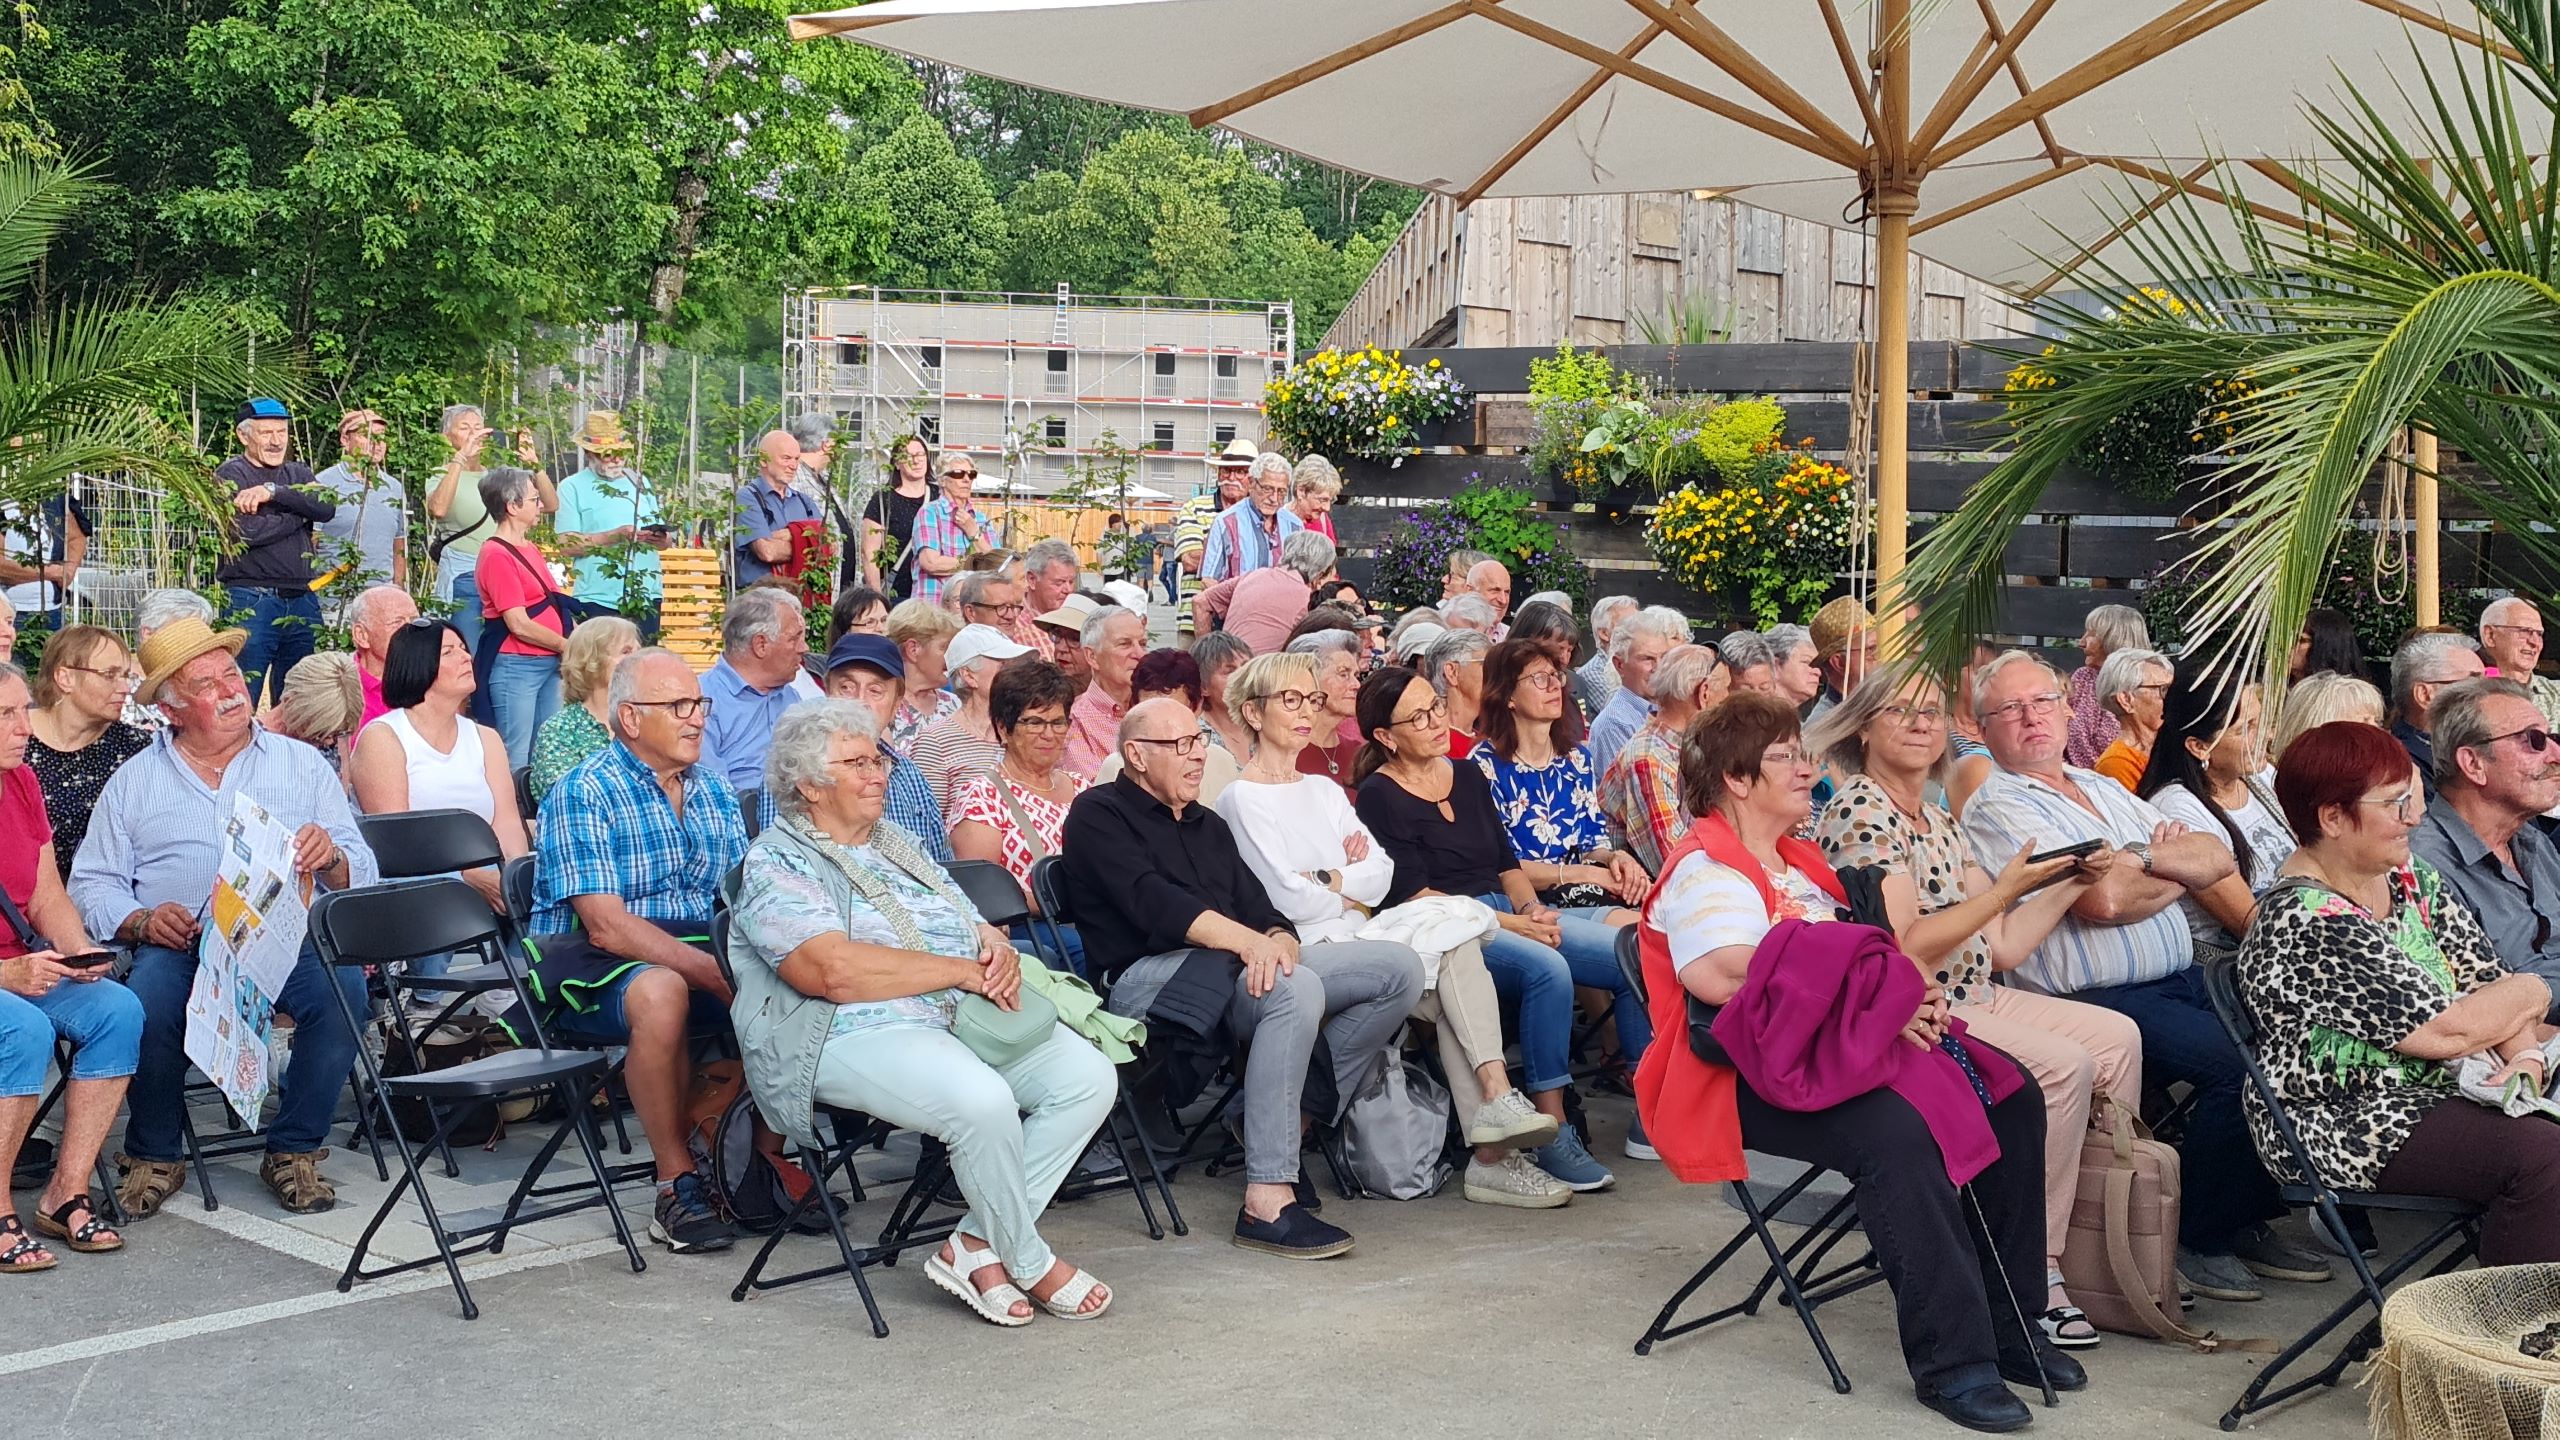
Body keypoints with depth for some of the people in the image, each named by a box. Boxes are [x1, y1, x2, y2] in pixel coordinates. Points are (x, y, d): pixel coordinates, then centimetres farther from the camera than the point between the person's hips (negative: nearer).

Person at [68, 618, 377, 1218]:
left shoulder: (302, 764, 16)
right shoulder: (135, 780, 16)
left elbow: (360, 876, 9)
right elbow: (92, 883, 10)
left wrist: (331, 860, -15)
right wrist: (140, 920, -10)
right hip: (177, 942, 0)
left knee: (342, 990, -31)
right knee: (148, 1005, -32)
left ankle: (294, 1150, -10)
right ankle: (155, 1156, -4)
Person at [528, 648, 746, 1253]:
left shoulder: (714, 793, 14)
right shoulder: (584, 793, -8)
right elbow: (607, 927, -18)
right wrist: (712, 971, -27)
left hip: (700, 953, 6)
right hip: (590, 968, -6)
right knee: (661, 991, -38)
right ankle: (677, 1185, -25)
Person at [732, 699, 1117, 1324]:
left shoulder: (899, 846, 24)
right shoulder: (777, 863, -2)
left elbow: (980, 930, 24)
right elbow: (833, 970, -18)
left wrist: (999, 953, -3)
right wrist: (962, 971, -13)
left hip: (966, 1017, 8)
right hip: (858, 1036, -8)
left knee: (1089, 1075, -13)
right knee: (982, 1100, -34)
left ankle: (977, 1246, -10)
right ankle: (1030, 1265, -10)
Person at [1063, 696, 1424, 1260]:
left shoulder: (1206, 825, 27)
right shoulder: (1098, 814, 3)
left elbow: (1258, 906, 14)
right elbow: (1152, 902, -14)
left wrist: (1279, 941, -12)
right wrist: (1250, 941, -27)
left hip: (1238, 963, 8)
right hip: (1147, 976, -8)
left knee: (1399, 969, -7)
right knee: (1296, 989, -37)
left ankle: (1301, 1112, -8)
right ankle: (1267, 1204, -37)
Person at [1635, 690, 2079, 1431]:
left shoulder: (1800, 861, 22)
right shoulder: (1707, 870, -9)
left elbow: (1856, 957, 22)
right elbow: (1730, 979, -26)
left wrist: (1906, 995, -3)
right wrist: (1870, 1005, -25)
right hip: (1756, 1076, -9)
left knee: (2011, 1093, -7)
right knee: (1897, 1130, -35)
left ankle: (2008, 1323, -1)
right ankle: (1950, 1359, -27)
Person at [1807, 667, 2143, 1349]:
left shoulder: (1938, 823, 16)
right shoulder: (1860, 812, -11)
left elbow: (2000, 948, 13)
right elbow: (1903, 948, -19)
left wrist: (2073, 881, 5)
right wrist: (2005, 889, -17)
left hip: (1972, 998, 9)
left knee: (2117, 1037, 1)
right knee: (2066, 1066, -22)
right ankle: (2035, 1274, -14)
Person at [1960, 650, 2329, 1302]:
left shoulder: (2106, 789, 21)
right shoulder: (1996, 809, -4)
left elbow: (2218, 858, 11)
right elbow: (2102, 900, -16)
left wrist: (2146, 856, -8)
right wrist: (2181, 874, 3)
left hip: (2183, 979, 8)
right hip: (2098, 1001, -8)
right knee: (2236, 1064, -26)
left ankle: (2252, 1219, 5)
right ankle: (2199, 1241, -8)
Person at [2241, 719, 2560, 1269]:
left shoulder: (2413, 881, 9)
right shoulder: (2306, 925, -20)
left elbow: (2487, 980, 8)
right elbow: (2445, 1032, -19)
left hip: (2444, 1089, 9)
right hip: (2342, 1122, -9)